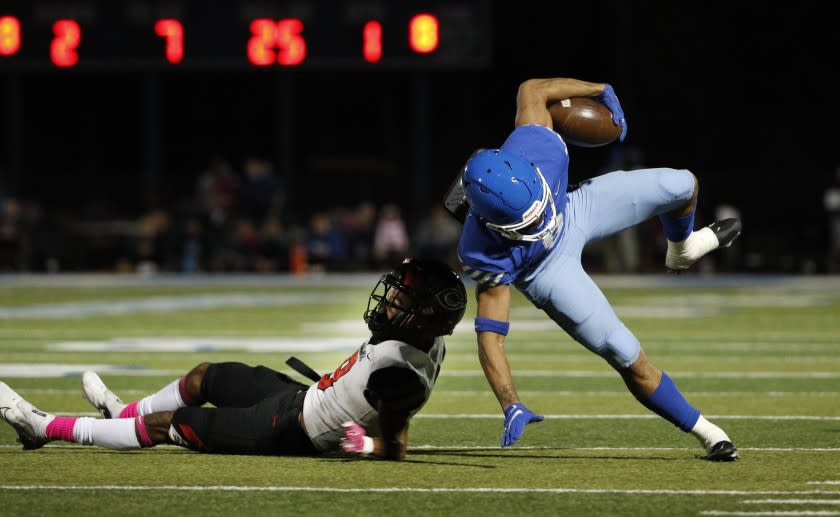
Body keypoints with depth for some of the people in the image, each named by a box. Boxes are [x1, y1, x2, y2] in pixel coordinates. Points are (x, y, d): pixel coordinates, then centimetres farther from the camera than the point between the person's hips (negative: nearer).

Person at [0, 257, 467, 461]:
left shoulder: (397, 369, -37)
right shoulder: (429, 342, -10)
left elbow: (395, 447, -32)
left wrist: (371, 444, -45)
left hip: (285, 430, -9)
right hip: (301, 397, 9)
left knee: (166, 425, 1)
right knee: (204, 377, 28)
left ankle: (46, 427, 16)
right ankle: (124, 413, 56)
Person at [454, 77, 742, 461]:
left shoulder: (536, 149, -38)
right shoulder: (487, 253, -43)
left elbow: (532, 90, -17)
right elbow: (490, 335, -37)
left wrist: (602, 92, -4)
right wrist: (510, 407, -46)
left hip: (572, 209, 4)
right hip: (545, 270, -4)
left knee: (682, 186, -2)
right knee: (628, 357, -8)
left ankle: (682, 249, 36)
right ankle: (704, 431, 16)